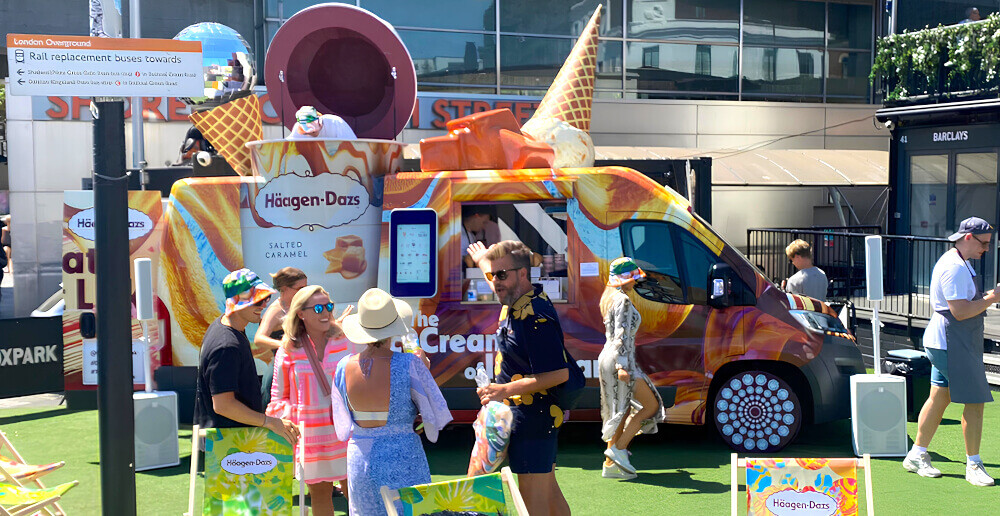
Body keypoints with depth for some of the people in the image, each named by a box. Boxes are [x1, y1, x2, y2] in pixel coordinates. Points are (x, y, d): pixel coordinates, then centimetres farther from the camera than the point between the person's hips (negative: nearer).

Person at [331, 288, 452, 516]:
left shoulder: (344, 366, -5)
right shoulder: (409, 365, -17)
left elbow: (343, 425, 7)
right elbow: (436, 414, -7)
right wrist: (424, 368, 4)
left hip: (360, 458, 4)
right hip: (403, 460, -4)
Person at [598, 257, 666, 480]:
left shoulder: (610, 299, 17)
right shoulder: (623, 301, -13)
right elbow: (622, 335, -22)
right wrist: (622, 365, -28)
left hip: (607, 358, 10)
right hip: (619, 359, -10)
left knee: (620, 412, 13)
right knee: (651, 405, -1)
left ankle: (610, 464, 12)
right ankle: (619, 449, -5)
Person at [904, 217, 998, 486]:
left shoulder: (960, 264, 17)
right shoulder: (954, 268, -19)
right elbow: (961, 312, -23)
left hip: (944, 343, 11)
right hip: (953, 345, -11)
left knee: (939, 398, 13)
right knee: (975, 401, -6)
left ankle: (917, 455, 19)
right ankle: (973, 465, 3)